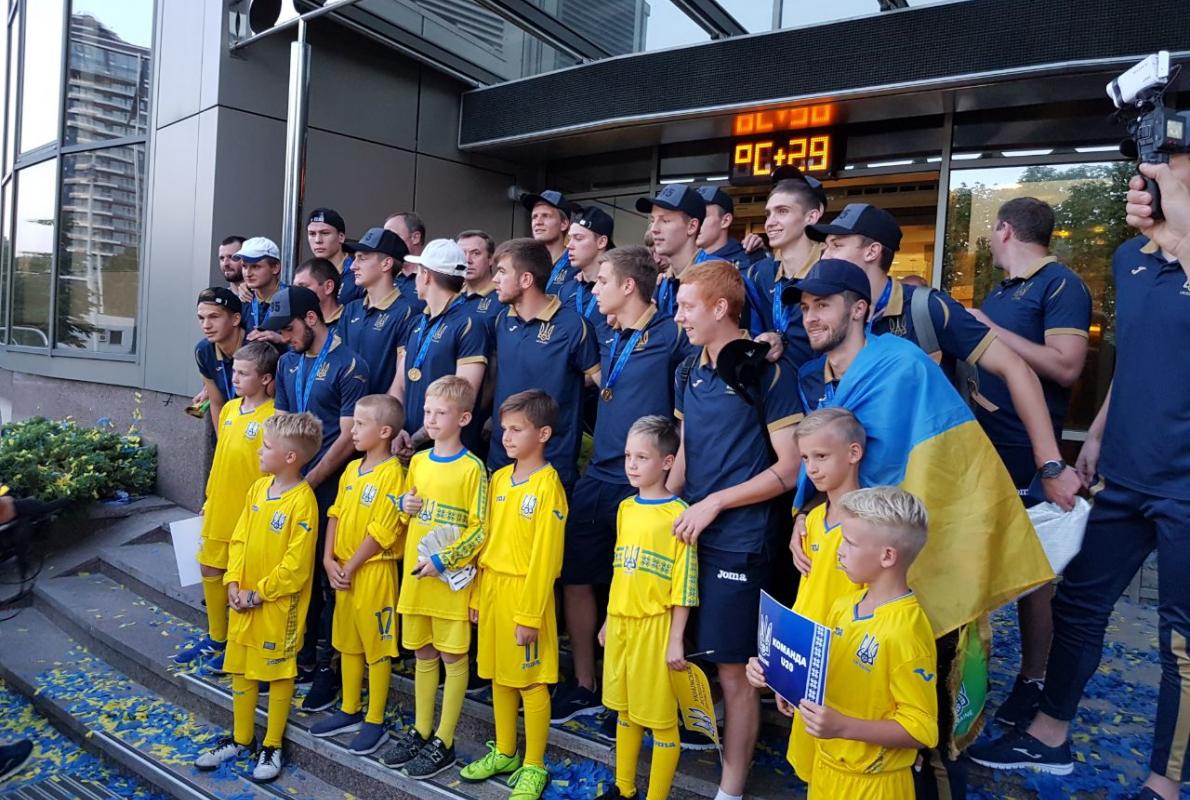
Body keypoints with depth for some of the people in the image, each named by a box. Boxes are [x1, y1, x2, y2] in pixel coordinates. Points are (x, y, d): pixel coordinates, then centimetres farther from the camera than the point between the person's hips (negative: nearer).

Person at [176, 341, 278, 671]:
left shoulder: (272, 416, -17)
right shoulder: (229, 409, 6)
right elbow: (220, 457, 16)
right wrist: (209, 497, 17)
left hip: (248, 512, -8)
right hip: (218, 508, 8)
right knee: (210, 570, 17)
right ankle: (216, 638, 35)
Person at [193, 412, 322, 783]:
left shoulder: (302, 500, -21)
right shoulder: (258, 488, 3)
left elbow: (297, 564, -20)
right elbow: (239, 539, 8)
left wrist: (260, 593, -15)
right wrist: (234, 583, -2)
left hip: (279, 605, -7)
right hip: (244, 600, 7)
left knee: (278, 673, 9)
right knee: (240, 669, 18)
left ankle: (272, 746, 25)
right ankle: (240, 739, 36)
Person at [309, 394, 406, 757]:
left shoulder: (392, 473, -17)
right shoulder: (352, 469, 8)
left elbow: (382, 532, -20)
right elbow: (335, 515, 10)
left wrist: (350, 567, -14)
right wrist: (329, 559, -1)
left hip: (374, 571, -8)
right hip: (343, 571, 8)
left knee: (377, 646, 5)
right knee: (347, 642, 18)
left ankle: (375, 721, 17)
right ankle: (349, 711, 34)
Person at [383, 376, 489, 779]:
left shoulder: (472, 468, -12)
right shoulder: (418, 461, 7)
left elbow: (480, 530, -12)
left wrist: (442, 559, -19)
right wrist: (404, 503, -2)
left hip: (451, 578, -6)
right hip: (416, 575, 6)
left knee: (453, 658, 5)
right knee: (423, 654, 17)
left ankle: (443, 743, 17)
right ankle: (420, 731, 31)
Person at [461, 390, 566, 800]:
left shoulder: (547, 485, -14)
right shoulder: (498, 479, 7)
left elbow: (544, 556, -15)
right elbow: (488, 541, 12)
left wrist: (530, 615, -15)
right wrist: (478, 595, 11)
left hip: (524, 592, -7)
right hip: (491, 588, 7)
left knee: (531, 682, 5)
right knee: (499, 676, 17)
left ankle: (533, 766, 21)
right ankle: (503, 753, 34)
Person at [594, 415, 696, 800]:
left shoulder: (678, 514, -14)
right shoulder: (625, 508, 7)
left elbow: (684, 585, -12)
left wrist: (676, 639, -13)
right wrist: (609, 620, 16)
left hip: (656, 625, -7)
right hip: (621, 622, 7)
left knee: (661, 718, 5)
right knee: (625, 709, 20)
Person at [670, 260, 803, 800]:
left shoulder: (766, 371, -9)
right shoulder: (688, 372, 10)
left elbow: (790, 469, -11)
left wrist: (714, 503, -14)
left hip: (737, 542, -6)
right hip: (685, 533, 6)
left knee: (733, 671, 4)